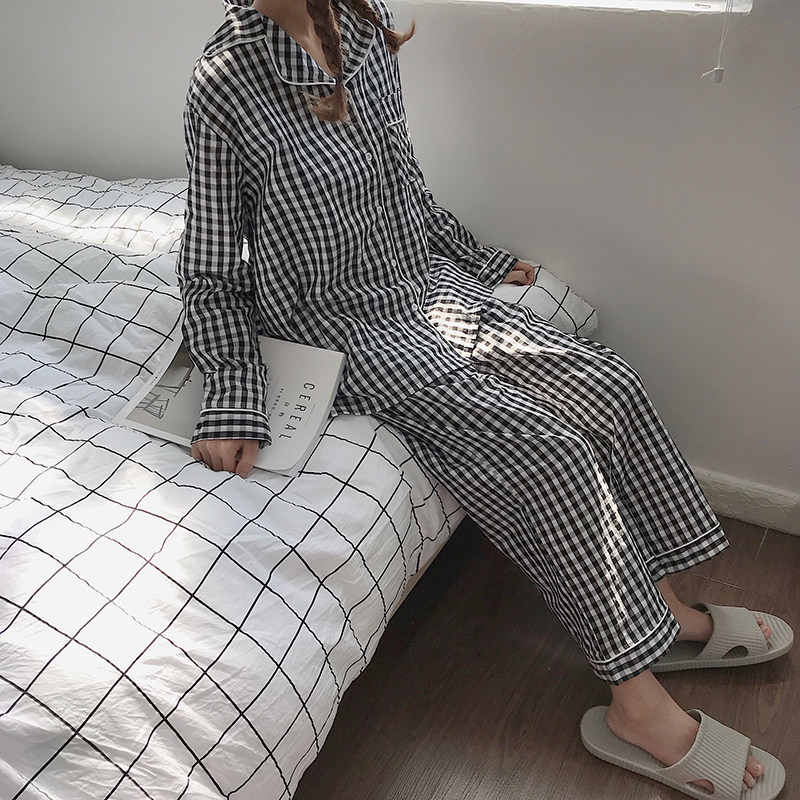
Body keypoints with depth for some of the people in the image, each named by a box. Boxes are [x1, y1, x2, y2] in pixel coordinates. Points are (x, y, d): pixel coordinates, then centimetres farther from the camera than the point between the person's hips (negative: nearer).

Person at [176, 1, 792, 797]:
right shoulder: (222, 85, -16)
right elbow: (209, 270, -10)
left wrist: (483, 259, 20)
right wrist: (232, 403, -20)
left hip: (425, 281, 7)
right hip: (345, 327, -7)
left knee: (606, 386, -9)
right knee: (547, 450, -20)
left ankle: (668, 611, 9)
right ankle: (637, 703, -5)